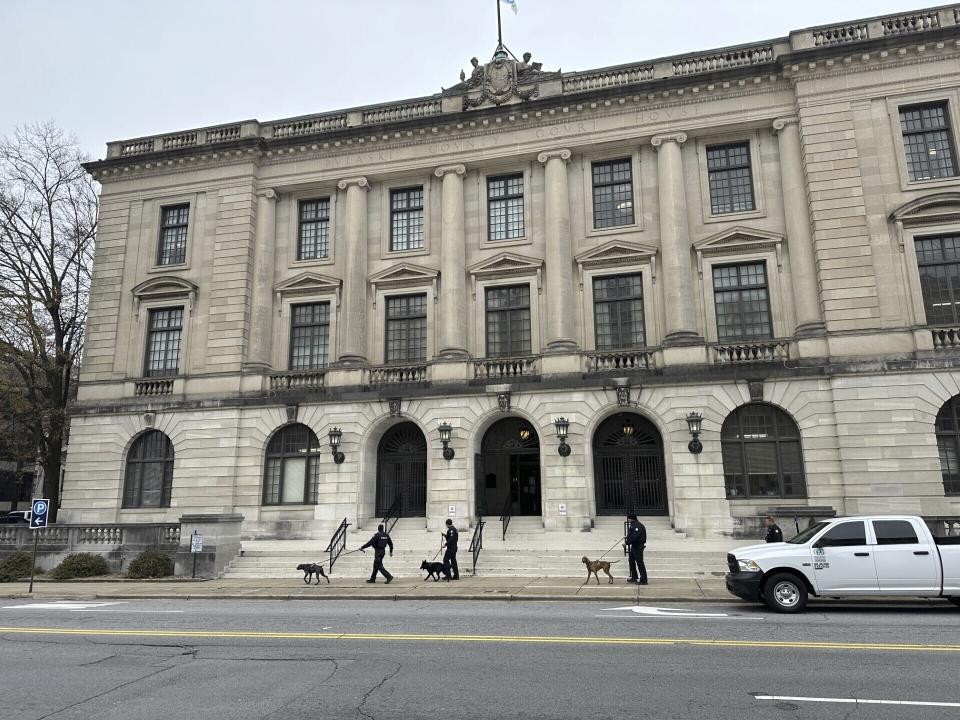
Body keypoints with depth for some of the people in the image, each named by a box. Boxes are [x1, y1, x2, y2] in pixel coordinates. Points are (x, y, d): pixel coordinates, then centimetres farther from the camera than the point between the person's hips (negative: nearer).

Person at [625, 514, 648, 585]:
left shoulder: (638, 525, -19)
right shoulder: (633, 525, 13)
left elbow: (634, 537, -27)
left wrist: (627, 543, -22)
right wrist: (627, 537, 4)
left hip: (638, 546, -11)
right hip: (634, 546, 11)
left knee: (639, 563, -8)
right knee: (632, 561, 19)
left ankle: (643, 580, -5)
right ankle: (634, 577, 30)